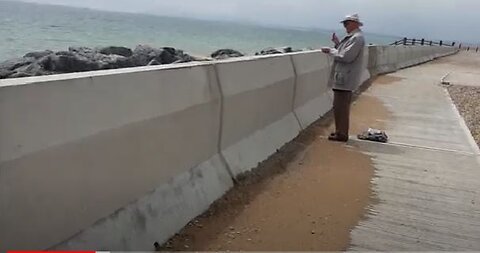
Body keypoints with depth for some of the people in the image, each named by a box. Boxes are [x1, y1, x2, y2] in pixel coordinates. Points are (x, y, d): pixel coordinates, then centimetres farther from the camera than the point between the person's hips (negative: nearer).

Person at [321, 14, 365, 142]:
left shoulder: (357, 38, -15)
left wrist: (330, 51, -13)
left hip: (345, 78, -11)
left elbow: (346, 57, -23)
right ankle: (341, 132, 25)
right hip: (345, 77, 11)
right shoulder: (353, 36, 18)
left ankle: (341, 134, -2)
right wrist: (337, 43, 9)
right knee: (342, 106, 16)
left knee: (340, 106, -8)